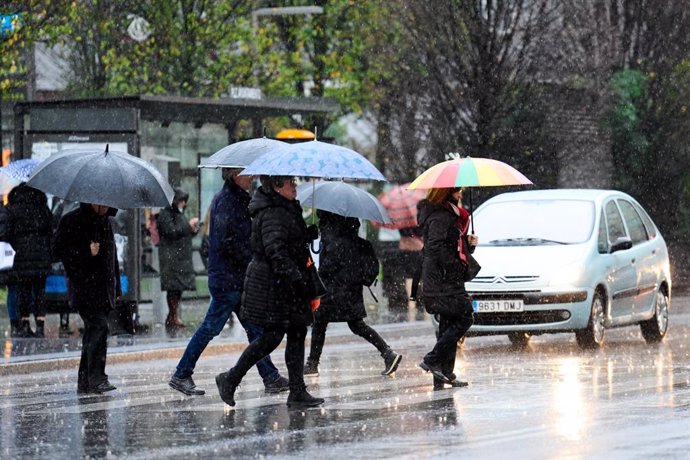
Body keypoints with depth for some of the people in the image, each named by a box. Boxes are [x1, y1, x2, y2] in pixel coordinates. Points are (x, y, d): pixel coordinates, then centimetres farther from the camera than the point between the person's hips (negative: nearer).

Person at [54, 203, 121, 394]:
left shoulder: (105, 221, 16)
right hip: (85, 288, -8)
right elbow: (59, 249, -9)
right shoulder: (72, 220, -6)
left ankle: (85, 381, 14)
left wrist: (116, 286, 21)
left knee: (93, 330, 9)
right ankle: (97, 378, -21)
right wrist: (86, 252, -20)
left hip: (103, 288, 8)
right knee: (99, 327, -19)